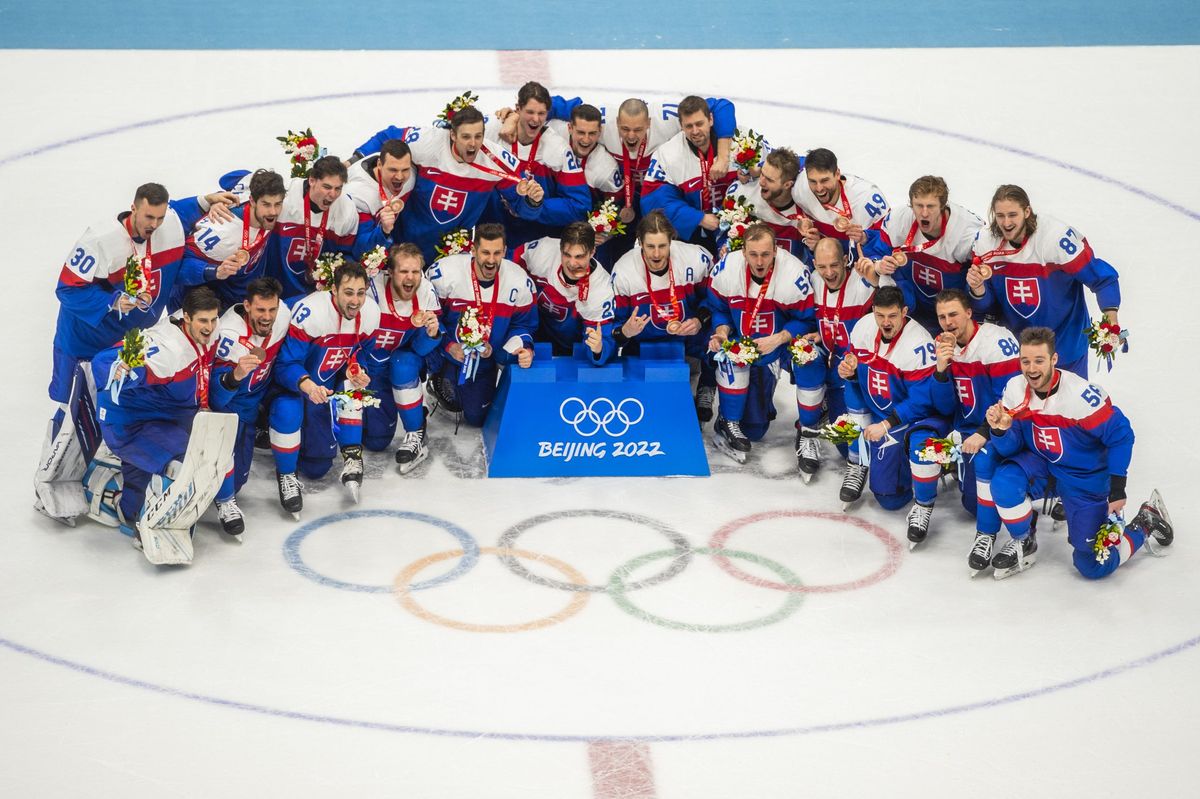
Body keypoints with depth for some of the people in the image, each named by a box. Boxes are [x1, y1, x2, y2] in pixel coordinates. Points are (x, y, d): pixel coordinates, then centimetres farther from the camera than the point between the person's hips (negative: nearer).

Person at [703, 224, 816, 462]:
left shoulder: (796, 274, -28)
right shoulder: (725, 270, -19)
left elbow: (807, 320, -16)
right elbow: (716, 308, -2)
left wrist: (777, 339, -29)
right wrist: (721, 331, -22)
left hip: (779, 341, -2)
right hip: (739, 338, 2)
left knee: (809, 357, -31)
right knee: (729, 356, -32)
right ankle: (727, 424, -11)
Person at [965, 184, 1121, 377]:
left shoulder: (1058, 237, -25)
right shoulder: (985, 242, -10)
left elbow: (1103, 277, -17)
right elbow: (986, 304, -3)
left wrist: (1110, 317, -31)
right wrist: (977, 288, -25)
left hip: (1066, 342, -4)